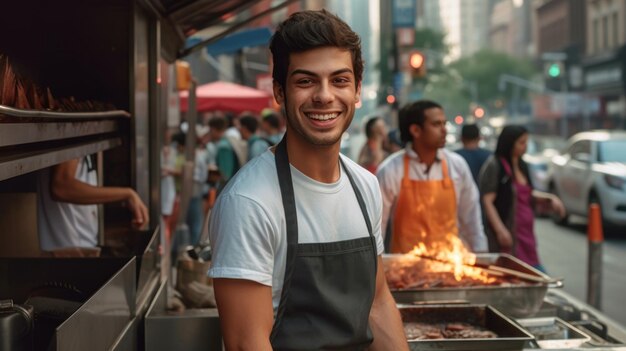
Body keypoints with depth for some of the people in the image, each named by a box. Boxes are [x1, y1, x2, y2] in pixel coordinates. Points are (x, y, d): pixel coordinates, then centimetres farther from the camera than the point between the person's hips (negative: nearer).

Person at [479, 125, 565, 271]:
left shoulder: (521, 165, 14)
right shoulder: (494, 166, -10)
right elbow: (488, 201, -15)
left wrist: (549, 197, 12)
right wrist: (500, 229, -22)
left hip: (525, 231, 8)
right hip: (508, 232, -8)